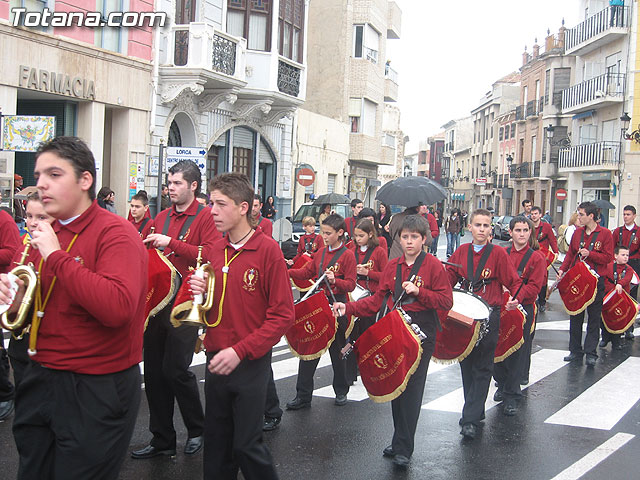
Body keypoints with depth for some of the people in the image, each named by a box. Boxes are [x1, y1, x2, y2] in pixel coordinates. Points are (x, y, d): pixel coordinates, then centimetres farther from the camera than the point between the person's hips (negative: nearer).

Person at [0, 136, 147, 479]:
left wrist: (56, 256, -24)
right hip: (41, 382, 7)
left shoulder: (115, 233, -15)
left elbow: (117, 307, -31)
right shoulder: (44, 234, 8)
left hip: (96, 390, -7)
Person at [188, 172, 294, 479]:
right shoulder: (214, 251, 6)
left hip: (250, 364, -5)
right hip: (216, 361, 6)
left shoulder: (267, 249, -12)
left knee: (246, 445, 1)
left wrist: (240, 351, -20)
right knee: (216, 444, 13)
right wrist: (199, 293, -5)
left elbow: (282, 315, -14)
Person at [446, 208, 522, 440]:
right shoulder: (461, 252, 7)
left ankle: (470, 420, -2)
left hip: (488, 316, -4)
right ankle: (476, 411, 26)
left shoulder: (498, 253, -4)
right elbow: (448, 279, 9)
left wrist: (515, 298, -23)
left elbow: (513, 281, -4)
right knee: (466, 364, 10)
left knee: (482, 367, -3)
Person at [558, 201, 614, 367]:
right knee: (575, 316, 9)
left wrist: (590, 254, -20)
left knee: (594, 317, 2)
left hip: (595, 280, -4)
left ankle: (590, 353, 6)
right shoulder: (578, 232, 9)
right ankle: (576, 350, 18)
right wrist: (563, 269, 0)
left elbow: (608, 257, -9)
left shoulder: (605, 234, -5)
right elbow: (571, 253, 13)